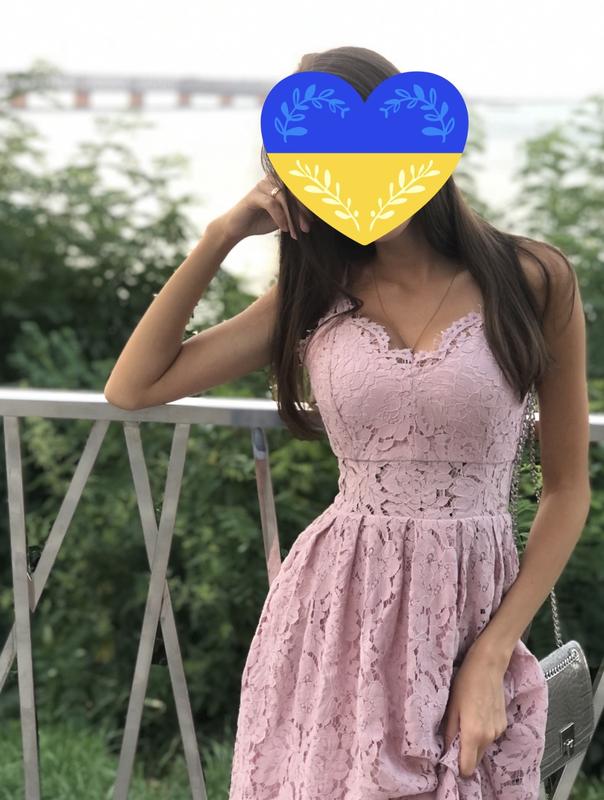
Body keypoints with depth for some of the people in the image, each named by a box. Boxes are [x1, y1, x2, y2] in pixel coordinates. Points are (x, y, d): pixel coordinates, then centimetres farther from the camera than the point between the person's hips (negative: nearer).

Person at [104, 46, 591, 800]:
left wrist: (491, 658, -8)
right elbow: (132, 387, 4)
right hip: (334, 615, 2)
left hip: (470, 616, -2)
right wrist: (221, 236, -2)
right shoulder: (316, 294, 4)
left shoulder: (535, 280, -4)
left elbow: (567, 489, 0)